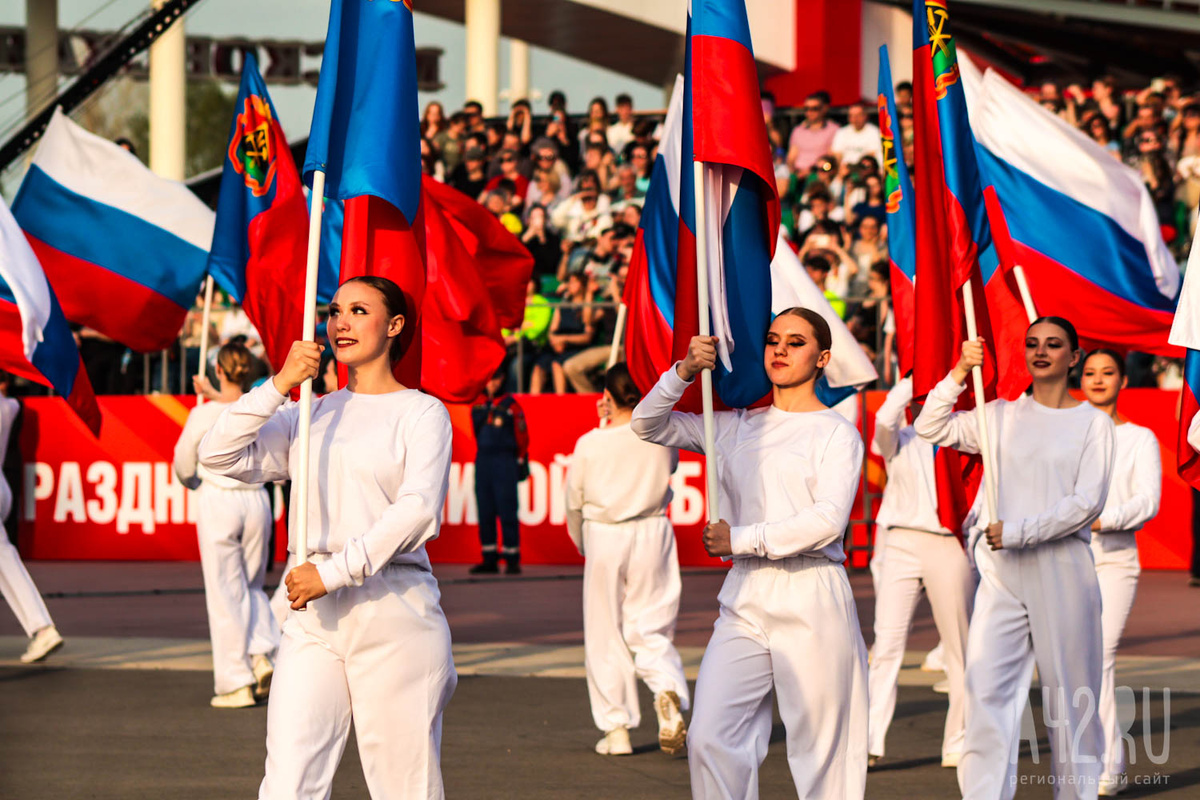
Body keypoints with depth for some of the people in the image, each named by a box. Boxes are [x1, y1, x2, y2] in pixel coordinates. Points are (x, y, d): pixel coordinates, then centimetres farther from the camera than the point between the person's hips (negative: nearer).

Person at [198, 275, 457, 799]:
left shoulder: (421, 413, 3)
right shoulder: (308, 415, 18)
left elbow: (418, 510, -11)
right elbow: (219, 456, 7)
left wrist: (333, 570, -17)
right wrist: (280, 384, -3)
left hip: (394, 617, -4)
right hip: (313, 619, 4)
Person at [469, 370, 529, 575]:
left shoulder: (510, 405, -3)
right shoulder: (477, 405, 11)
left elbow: (522, 437, 0)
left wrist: (521, 463, 0)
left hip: (505, 460, -5)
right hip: (483, 459, 5)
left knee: (507, 510, -7)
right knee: (484, 511, 5)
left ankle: (512, 559, -4)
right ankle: (489, 559, 9)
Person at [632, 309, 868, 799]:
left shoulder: (836, 433, 1)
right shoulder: (736, 426, 16)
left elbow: (828, 520, -11)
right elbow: (647, 425, 19)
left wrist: (741, 538, -9)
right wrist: (684, 372, 2)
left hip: (812, 598, -4)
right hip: (745, 598, 4)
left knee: (820, 747, -3)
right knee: (709, 739, -7)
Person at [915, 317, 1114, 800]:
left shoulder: (1093, 423, 4)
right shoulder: (1002, 416, 13)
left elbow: (1087, 503, -6)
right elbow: (931, 429, 8)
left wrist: (1018, 530, -14)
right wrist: (960, 373, -4)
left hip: (1062, 568, -2)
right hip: (1001, 571, 2)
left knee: (1069, 690, 1)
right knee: (987, 691, -8)